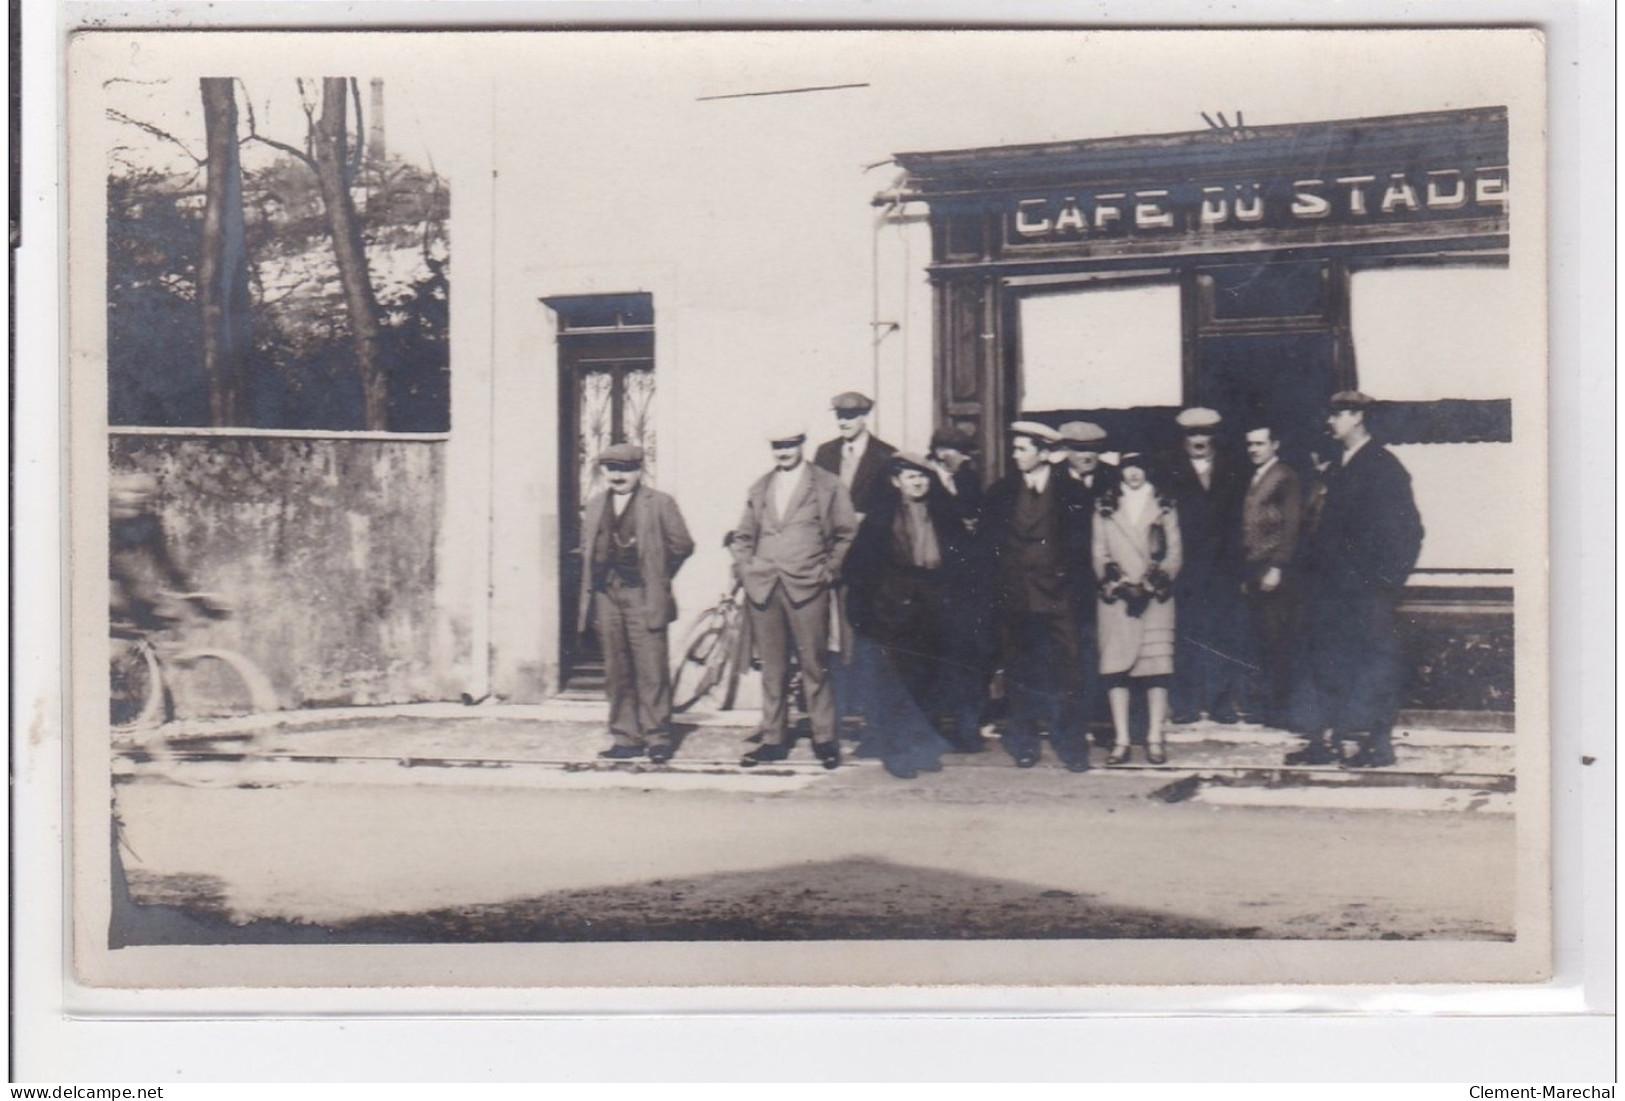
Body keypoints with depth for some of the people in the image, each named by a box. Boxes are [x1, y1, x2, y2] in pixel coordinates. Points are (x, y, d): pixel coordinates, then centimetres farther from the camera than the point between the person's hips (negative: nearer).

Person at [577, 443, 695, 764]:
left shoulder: (659, 504, -1)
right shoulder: (595, 505, 15)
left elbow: (682, 546, 1)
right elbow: (587, 547, 23)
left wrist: (659, 578, 7)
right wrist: (594, 582, 13)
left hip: (642, 597, -5)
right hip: (606, 596, 5)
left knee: (651, 670, -7)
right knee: (616, 673, 7)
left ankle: (658, 738, -1)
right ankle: (625, 738, 13)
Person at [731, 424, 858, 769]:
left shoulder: (828, 485, 3)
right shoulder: (760, 488, 15)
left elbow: (847, 534, 3)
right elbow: (742, 538, 21)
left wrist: (827, 572, -2)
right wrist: (745, 572, 8)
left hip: (806, 587, -3)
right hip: (763, 588, 4)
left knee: (814, 667, -2)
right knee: (772, 669, 6)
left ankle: (824, 739, 5)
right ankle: (773, 739, 12)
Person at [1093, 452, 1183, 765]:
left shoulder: (1164, 506, 11)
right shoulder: (1105, 508, 11)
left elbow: (1175, 552, 7)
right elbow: (1099, 553, 8)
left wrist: (1155, 585, -6)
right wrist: (1118, 585, -6)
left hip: (1155, 597, 0)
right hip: (1117, 597, 0)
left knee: (1157, 666, -6)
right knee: (1116, 667, -5)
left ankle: (1154, 740, -4)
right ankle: (1121, 740, -3)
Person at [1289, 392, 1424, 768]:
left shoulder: (1384, 466, -7)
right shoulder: (1337, 469, 17)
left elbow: (1406, 530, -10)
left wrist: (1389, 578, -16)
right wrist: (1313, 568, 11)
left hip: (1369, 586, -8)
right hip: (1334, 582, 8)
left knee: (1375, 658, -3)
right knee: (1326, 658, 8)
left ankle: (1378, 743, 0)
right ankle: (1325, 740, 12)